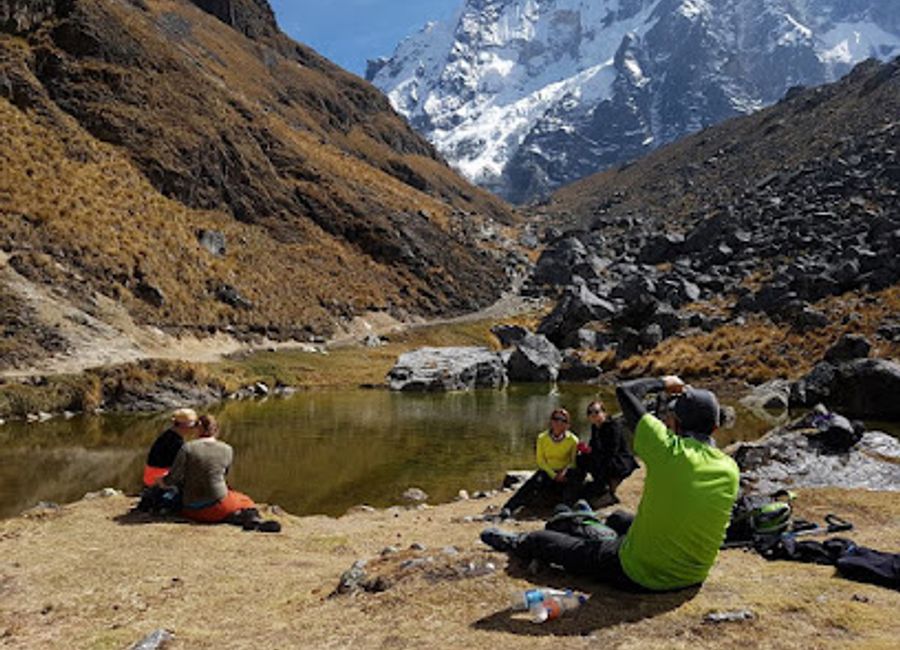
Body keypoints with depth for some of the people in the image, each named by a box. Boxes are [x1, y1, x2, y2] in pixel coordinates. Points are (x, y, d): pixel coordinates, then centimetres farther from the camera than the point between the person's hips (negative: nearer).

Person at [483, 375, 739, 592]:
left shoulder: (670, 450, -24)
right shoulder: (731, 471, -11)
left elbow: (625, 391, -17)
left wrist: (662, 383, 1)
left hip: (640, 574, -5)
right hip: (693, 578, 6)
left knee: (555, 544, 18)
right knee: (618, 520, 32)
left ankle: (514, 543, 44)